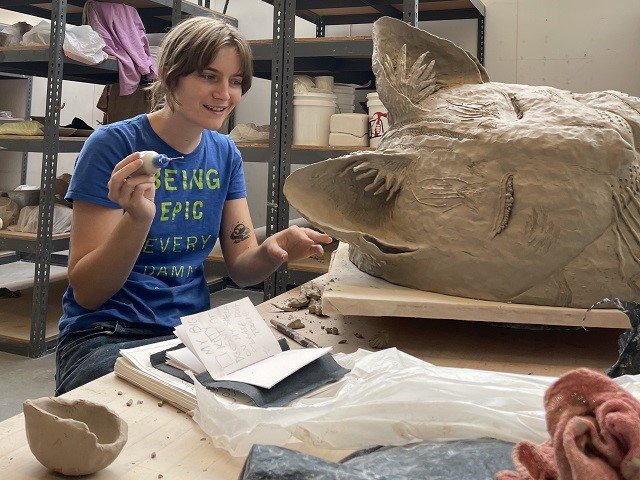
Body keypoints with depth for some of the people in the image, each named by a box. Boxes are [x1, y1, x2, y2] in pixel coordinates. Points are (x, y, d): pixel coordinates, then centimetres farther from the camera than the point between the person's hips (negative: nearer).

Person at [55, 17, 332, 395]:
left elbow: (241, 269, 5)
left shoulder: (225, 154, 6)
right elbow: (85, 292, -12)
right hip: (104, 336, -5)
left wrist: (273, 250, -19)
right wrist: (138, 219, -30)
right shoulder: (113, 146, -11)